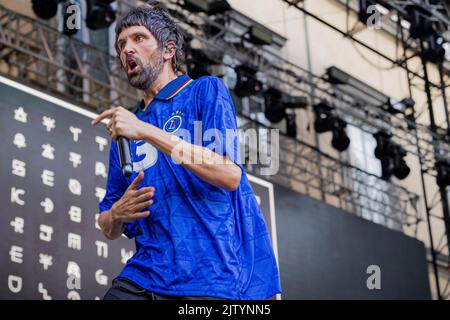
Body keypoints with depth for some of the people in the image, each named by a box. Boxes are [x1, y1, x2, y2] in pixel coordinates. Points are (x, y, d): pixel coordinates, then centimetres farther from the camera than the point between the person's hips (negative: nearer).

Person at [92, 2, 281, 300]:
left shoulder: (206, 91, 4)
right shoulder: (124, 130, 18)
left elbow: (230, 175, -13)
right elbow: (109, 229, 20)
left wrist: (147, 132, -16)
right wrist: (117, 214, -4)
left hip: (216, 278, -4)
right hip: (146, 275, 5)